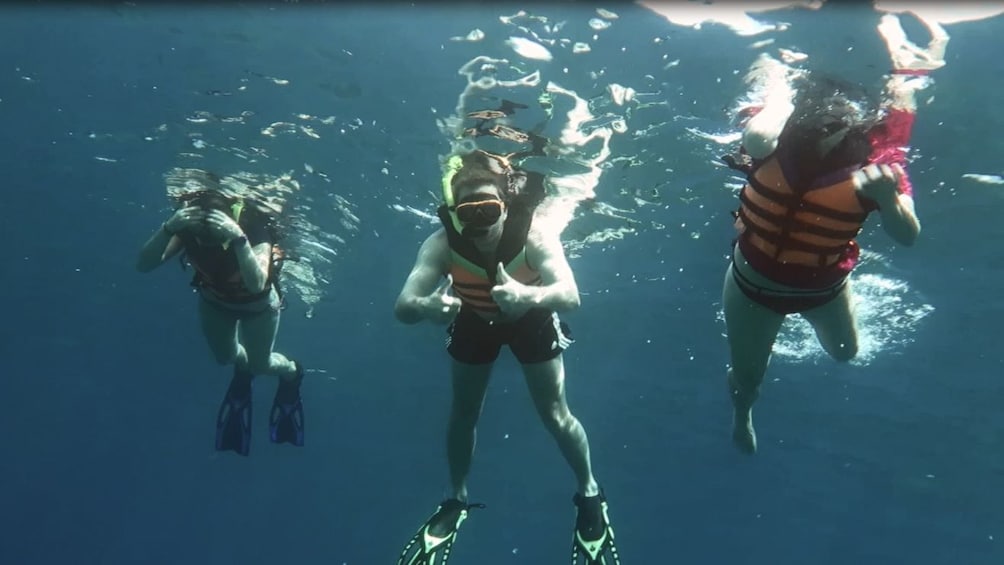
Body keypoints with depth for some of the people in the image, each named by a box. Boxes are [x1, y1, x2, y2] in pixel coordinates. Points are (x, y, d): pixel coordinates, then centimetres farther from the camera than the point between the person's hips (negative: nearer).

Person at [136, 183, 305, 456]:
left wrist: (238, 238, -69)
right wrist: (168, 228, -58)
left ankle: (291, 373, 46)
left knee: (259, 364, 11)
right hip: (214, 301, 3)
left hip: (257, 304, -3)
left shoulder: (254, 225, -42)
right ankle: (243, 371, 57)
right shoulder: (189, 223, -34)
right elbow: (143, 265, -42)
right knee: (224, 356, 21)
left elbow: (257, 284, -56)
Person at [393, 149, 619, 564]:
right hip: (474, 320, 2)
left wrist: (529, 296, -73)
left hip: (529, 318, -1)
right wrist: (428, 306, -68)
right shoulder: (443, 243, -35)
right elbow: (402, 307, -45)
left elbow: (570, 295, -52)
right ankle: (457, 499, 35)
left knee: (555, 416, 3)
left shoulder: (534, 235, -39)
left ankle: (590, 494, 29)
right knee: (463, 414, 11)